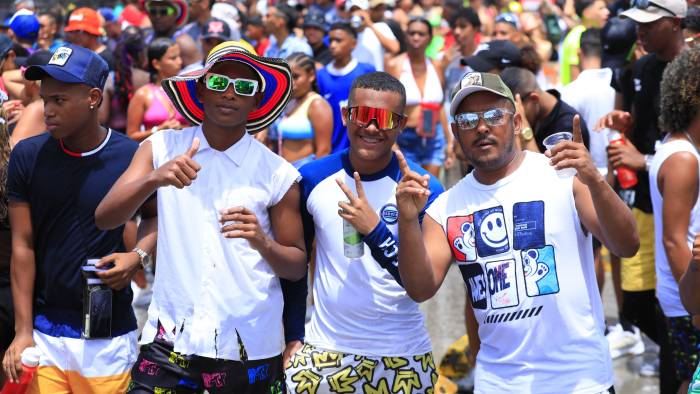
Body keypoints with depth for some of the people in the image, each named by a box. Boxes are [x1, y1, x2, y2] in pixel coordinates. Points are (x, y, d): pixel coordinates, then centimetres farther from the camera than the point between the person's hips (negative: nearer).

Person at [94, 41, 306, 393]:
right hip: (170, 340, 0)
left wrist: (263, 243, -17)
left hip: (250, 347, 0)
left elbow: (298, 266, 5)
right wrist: (154, 179, -27)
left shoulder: (277, 174, -2)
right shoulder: (161, 149, 1)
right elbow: (104, 217, -9)